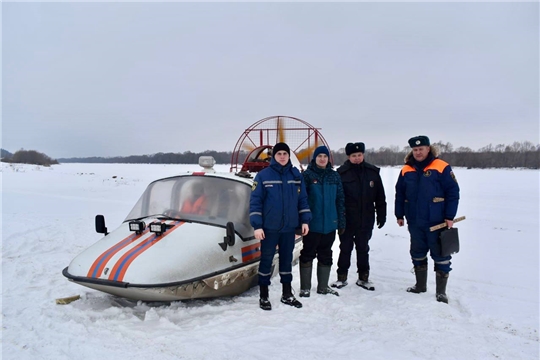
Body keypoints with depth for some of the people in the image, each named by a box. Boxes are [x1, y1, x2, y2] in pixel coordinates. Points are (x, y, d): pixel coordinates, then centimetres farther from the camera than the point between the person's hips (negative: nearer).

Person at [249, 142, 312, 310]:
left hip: (289, 227, 4)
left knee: (287, 260, 14)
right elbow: (255, 201, -8)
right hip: (269, 227, -3)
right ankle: (263, 296, 17)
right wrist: (257, 226, -13)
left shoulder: (296, 175, 5)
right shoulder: (263, 175, -7)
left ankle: (287, 294, 27)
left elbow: (303, 199, 10)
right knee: (266, 260, 5)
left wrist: (305, 220, 4)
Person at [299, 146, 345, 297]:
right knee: (308, 255, 5)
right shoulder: (307, 175, -5)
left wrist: (341, 221, 5)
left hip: (330, 224, 4)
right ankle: (305, 287, 15)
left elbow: (340, 199, 9)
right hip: (312, 224, -4)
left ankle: (323, 286, 26)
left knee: (326, 255, 13)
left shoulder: (334, 176, 7)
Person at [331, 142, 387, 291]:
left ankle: (363, 277, 26)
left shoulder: (373, 172, 2)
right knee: (345, 248, 9)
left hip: (366, 220, 3)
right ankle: (341, 277, 22)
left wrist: (381, 215, 6)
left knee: (363, 248, 14)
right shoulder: (342, 173, -7)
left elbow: (380, 197, 7)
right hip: (347, 220, -2)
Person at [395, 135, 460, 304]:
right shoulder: (406, 170, 5)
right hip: (414, 222, 5)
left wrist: (449, 217, -10)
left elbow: (453, 192, -8)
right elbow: (400, 194, 10)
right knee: (418, 254, 16)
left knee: (440, 256, 3)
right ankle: (420, 285, 32)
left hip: (437, 222, -4)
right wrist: (399, 215, 8)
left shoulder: (442, 168, -8)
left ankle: (441, 291, 16)